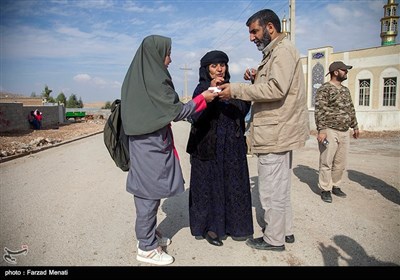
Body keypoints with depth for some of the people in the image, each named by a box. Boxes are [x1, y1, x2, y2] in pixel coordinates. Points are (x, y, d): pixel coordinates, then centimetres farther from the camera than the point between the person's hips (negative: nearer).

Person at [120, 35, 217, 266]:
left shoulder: (138, 77, 11)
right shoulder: (153, 80, -17)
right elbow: (177, 112, -16)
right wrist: (203, 98, -7)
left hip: (146, 142, 9)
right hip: (152, 146, -9)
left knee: (148, 192, 17)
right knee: (150, 193, 1)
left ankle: (150, 234, 31)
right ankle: (147, 248, 15)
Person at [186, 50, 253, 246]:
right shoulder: (202, 88, -4)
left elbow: (243, 110, 7)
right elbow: (195, 116, -19)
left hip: (232, 147, 5)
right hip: (209, 147, -5)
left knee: (233, 184, 10)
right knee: (209, 184, 4)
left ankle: (232, 224, 26)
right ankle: (208, 227, 20)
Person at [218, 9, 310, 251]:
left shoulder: (283, 49, -10)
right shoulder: (276, 52, 21)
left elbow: (277, 89, -24)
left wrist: (236, 89, -22)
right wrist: (257, 78, 6)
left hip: (276, 132, -11)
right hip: (280, 130, 11)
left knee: (272, 189, 0)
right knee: (281, 186, 18)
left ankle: (274, 238, 15)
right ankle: (286, 231, 31)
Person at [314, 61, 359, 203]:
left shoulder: (345, 90, 18)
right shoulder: (324, 89, -8)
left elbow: (351, 109, 24)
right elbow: (320, 111, -15)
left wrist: (355, 126, 21)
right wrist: (321, 130, -21)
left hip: (344, 132, 8)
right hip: (330, 131, -8)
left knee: (340, 163, 12)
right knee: (326, 162, -1)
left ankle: (335, 186, 25)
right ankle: (325, 190, 9)